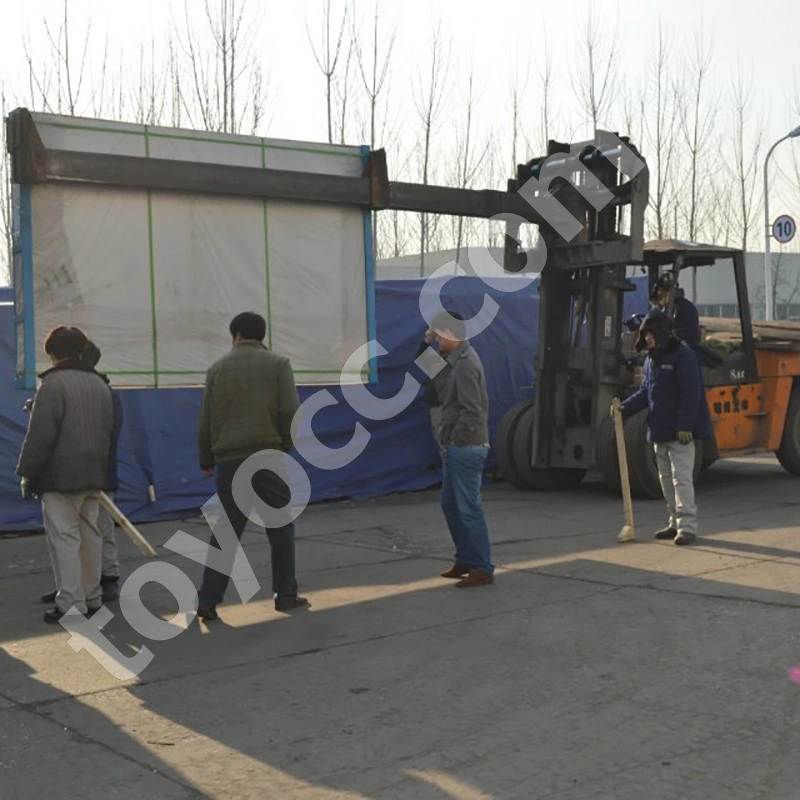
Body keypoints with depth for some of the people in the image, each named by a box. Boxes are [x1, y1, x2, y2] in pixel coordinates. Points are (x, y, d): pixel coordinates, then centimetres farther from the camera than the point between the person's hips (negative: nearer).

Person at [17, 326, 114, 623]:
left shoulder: (53, 384, -12)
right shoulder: (99, 384, 13)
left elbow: (40, 435, -15)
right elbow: (109, 430, 20)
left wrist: (27, 472, -8)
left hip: (60, 477, -8)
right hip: (93, 475, 8)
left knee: (64, 538, -5)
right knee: (90, 536, 13)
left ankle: (71, 604, -6)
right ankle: (91, 598, 20)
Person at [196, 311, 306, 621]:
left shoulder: (218, 368, 10)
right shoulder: (277, 364, 2)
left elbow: (206, 419, 10)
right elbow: (290, 411, -8)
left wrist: (206, 459, 20)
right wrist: (285, 445, 8)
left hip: (228, 459, 3)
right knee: (280, 527, 10)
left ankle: (208, 600, 1)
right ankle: (286, 595, 13)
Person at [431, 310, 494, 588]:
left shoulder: (465, 364, -16)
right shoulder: (461, 360, 15)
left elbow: (470, 410, -22)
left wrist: (455, 439, -15)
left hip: (465, 448, -10)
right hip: (457, 448, 10)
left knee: (469, 508, -6)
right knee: (451, 505, 15)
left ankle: (482, 569, -1)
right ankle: (465, 560, 23)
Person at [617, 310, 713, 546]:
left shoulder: (683, 356, -13)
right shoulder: (651, 359, 16)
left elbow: (691, 393, -18)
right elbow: (646, 391, 19)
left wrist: (685, 426, -23)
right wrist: (626, 407, 2)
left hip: (680, 431, -9)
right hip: (660, 431, 9)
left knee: (681, 476, -10)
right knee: (666, 478, 13)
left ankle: (687, 526, -9)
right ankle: (675, 522, 23)